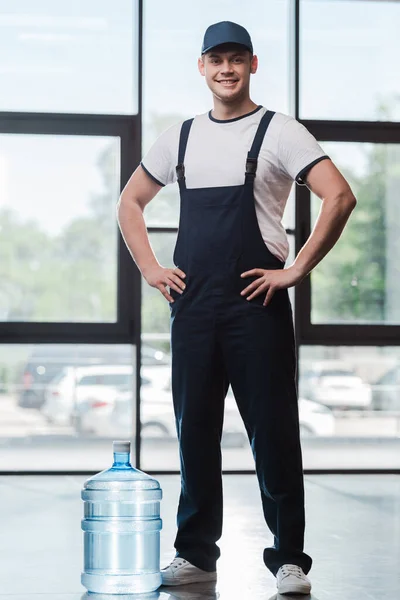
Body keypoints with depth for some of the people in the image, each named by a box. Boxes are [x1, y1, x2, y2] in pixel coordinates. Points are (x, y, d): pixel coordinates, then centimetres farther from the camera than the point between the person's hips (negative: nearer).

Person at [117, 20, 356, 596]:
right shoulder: (180, 137, 14)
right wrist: (150, 269, 11)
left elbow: (339, 197, -12)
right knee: (194, 430, 9)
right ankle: (196, 553, 19)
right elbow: (130, 203, 24)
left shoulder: (278, 131, -1)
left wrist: (297, 270, -14)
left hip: (256, 304, -5)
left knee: (273, 433, -2)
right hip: (192, 306, 5)